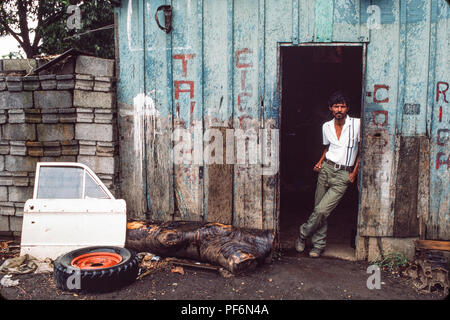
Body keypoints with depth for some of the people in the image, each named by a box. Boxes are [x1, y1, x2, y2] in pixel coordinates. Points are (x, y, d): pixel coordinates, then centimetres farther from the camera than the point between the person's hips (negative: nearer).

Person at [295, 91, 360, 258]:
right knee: (318, 209, 5)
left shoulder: (357, 124, -5)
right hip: (326, 169, 4)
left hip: (343, 175, -4)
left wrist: (355, 172, -2)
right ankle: (319, 244, 21)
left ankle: (303, 234, 11)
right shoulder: (326, 126, 8)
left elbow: (362, 149, 2)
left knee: (322, 210, -11)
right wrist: (320, 162, 7)